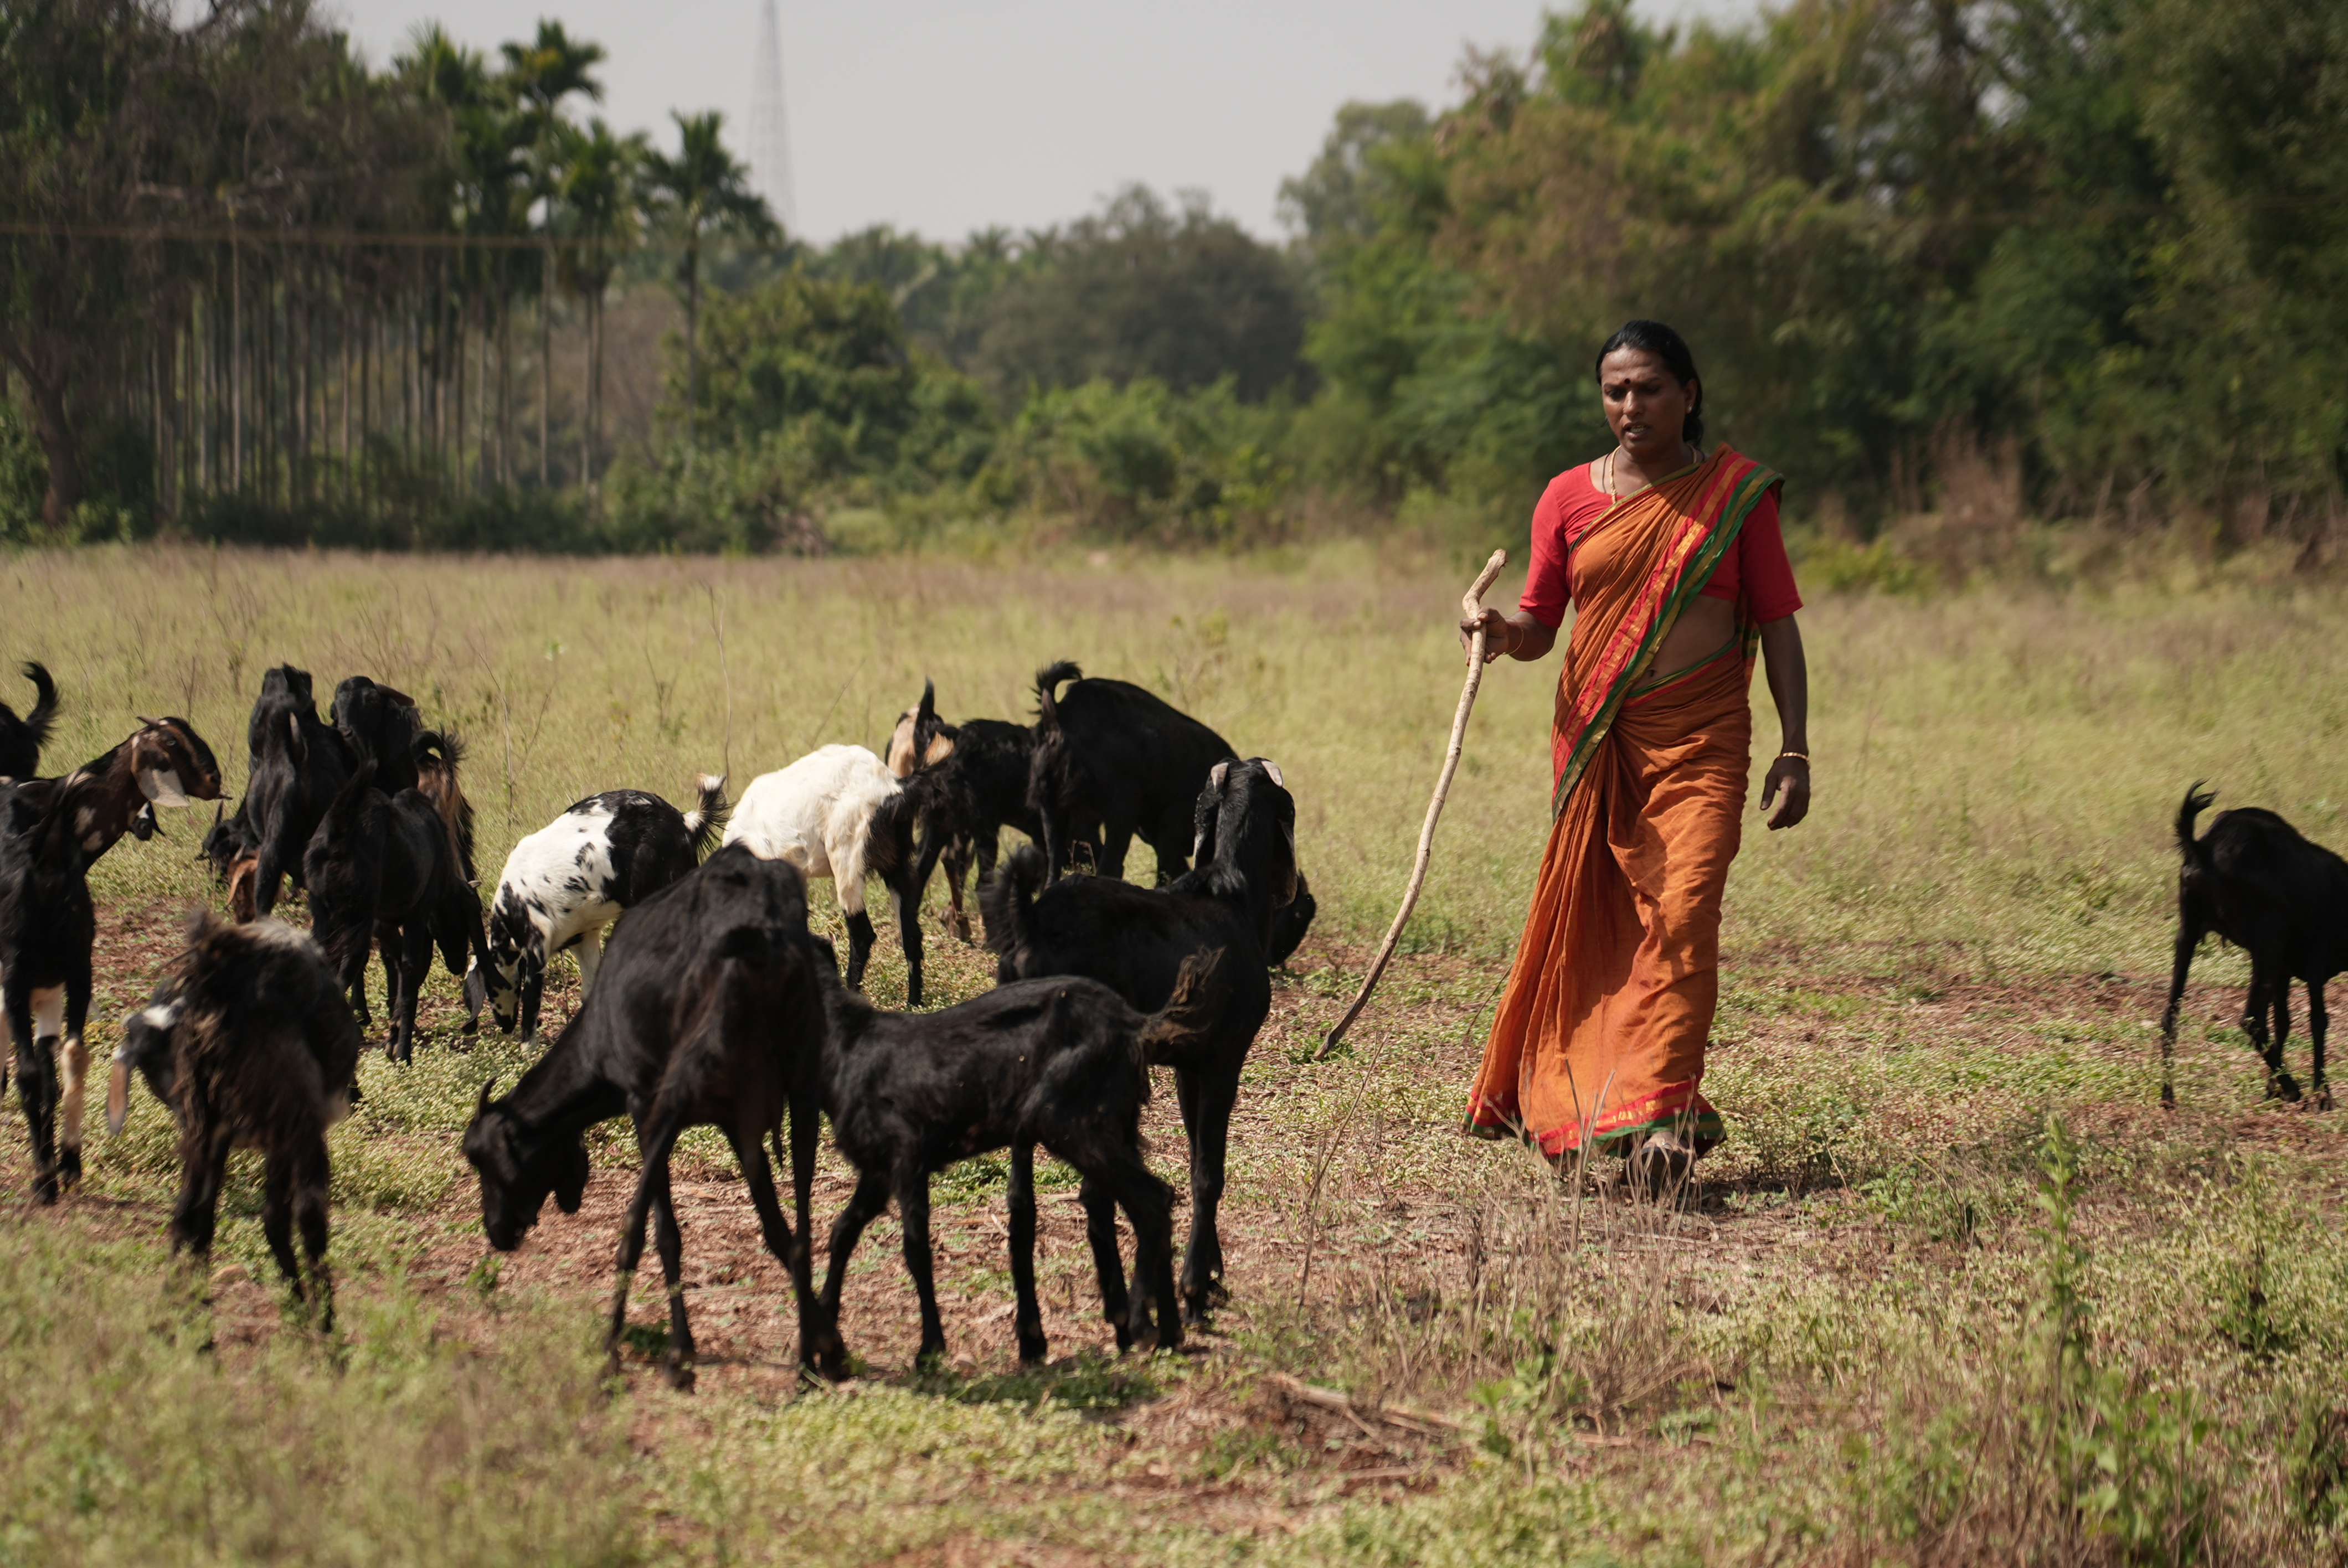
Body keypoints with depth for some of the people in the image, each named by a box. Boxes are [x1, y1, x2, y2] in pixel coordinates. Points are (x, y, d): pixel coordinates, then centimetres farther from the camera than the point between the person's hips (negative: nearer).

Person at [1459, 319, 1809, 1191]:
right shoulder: (1569, 498, 7)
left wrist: (1795, 750, -2)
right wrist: (1501, 634, -13)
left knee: (1682, 913, -17)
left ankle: (1659, 1121, -23)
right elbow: (1539, 627, 11)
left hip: (1701, 742, -2)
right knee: (1593, 920, 7)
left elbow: (1779, 625, 4)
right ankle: (1557, 1098, 25)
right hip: (1596, 741, 2)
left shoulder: (1736, 492, 3)